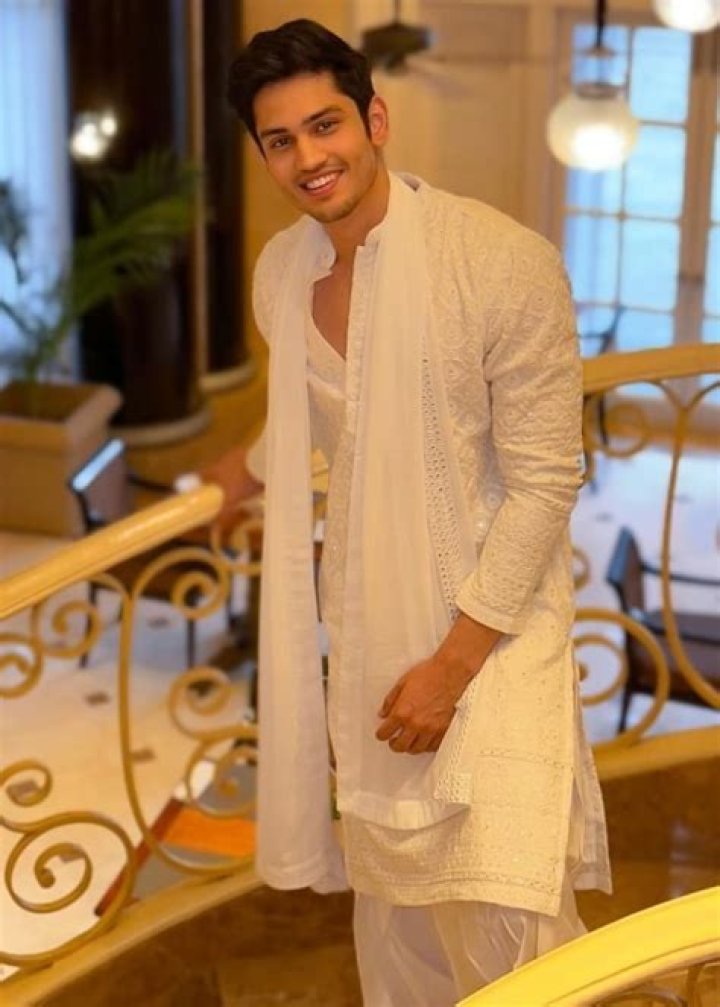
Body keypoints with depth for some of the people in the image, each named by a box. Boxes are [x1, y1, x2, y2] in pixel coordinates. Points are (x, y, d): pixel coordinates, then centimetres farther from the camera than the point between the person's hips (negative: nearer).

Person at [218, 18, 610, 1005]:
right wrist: (251, 470, 43)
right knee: (391, 898, 16)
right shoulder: (280, 273, 1)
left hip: (492, 629, -5)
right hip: (368, 631, 6)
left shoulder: (507, 264, -18)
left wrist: (453, 665, -18)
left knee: (509, 922, -11)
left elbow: (545, 483, -16)